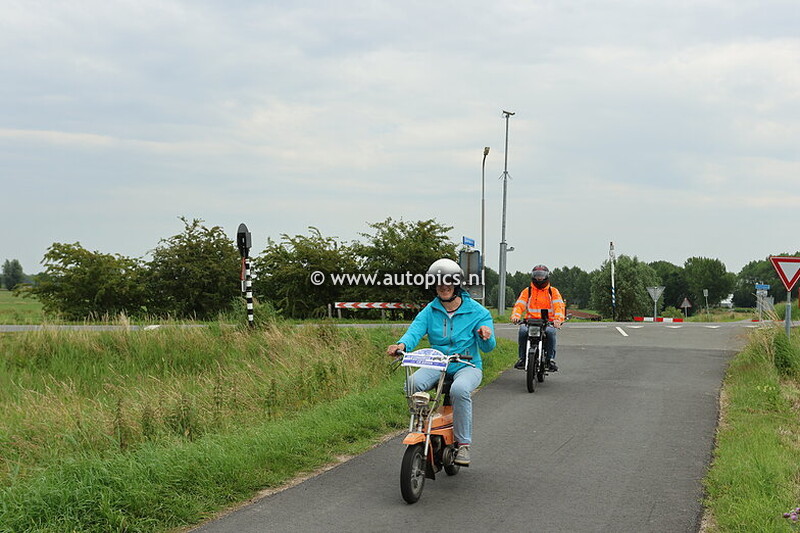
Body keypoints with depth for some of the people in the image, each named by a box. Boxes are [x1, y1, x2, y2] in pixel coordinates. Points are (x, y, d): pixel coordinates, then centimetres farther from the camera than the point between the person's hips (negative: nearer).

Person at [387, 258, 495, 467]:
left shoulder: (477, 311, 0)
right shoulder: (430, 311, 6)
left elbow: (487, 347, -5)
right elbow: (415, 330, -12)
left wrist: (486, 337, -30)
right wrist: (402, 345, -34)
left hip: (467, 366, -2)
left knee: (460, 389, -36)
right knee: (412, 384, -28)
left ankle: (463, 443, -22)